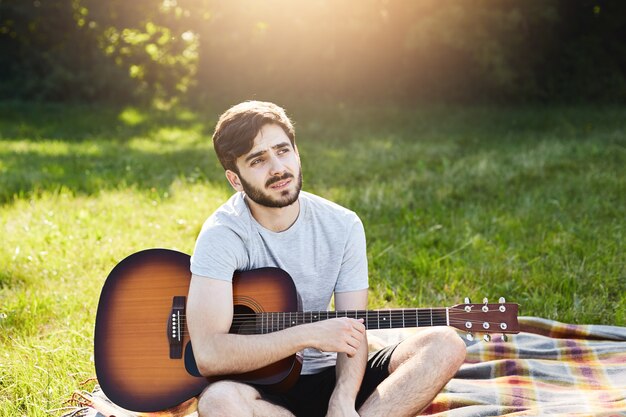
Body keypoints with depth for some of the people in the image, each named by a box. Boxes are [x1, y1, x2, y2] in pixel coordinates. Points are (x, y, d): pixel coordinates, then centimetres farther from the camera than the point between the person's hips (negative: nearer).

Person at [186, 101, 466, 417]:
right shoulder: (224, 235, -16)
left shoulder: (343, 226, -3)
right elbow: (208, 355, -25)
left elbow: (352, 332, -5)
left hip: (327, 379, 4)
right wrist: (309, 335, -26)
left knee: (444, 346, -14)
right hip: (259, 387, -4)